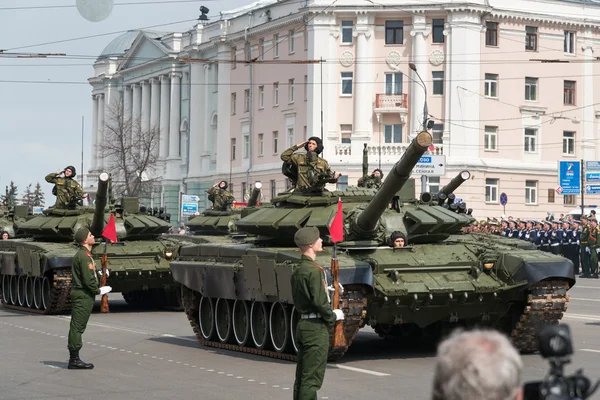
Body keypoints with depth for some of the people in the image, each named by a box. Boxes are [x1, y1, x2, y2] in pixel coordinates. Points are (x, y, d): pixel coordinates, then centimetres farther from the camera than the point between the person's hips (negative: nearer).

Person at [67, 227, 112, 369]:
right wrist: (99, 290, -9)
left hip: (83, 295, 11)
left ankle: (74, 358, 17)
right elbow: (88, 280, -21)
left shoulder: (85, 254, 16)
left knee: (78, 327, 13)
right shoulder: (83, 256, -17)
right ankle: (74, 359, -5)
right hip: (82, 295, -11)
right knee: (77, 327, -7)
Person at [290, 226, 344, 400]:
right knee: (311, 379, -6)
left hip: (302, 325, 9)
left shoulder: (297, 270, 13)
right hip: (316, 327, -9)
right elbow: (319, 302, -21)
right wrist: (333, 316, -5)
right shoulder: (314, 270, -16)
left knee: (302, 377, 12)